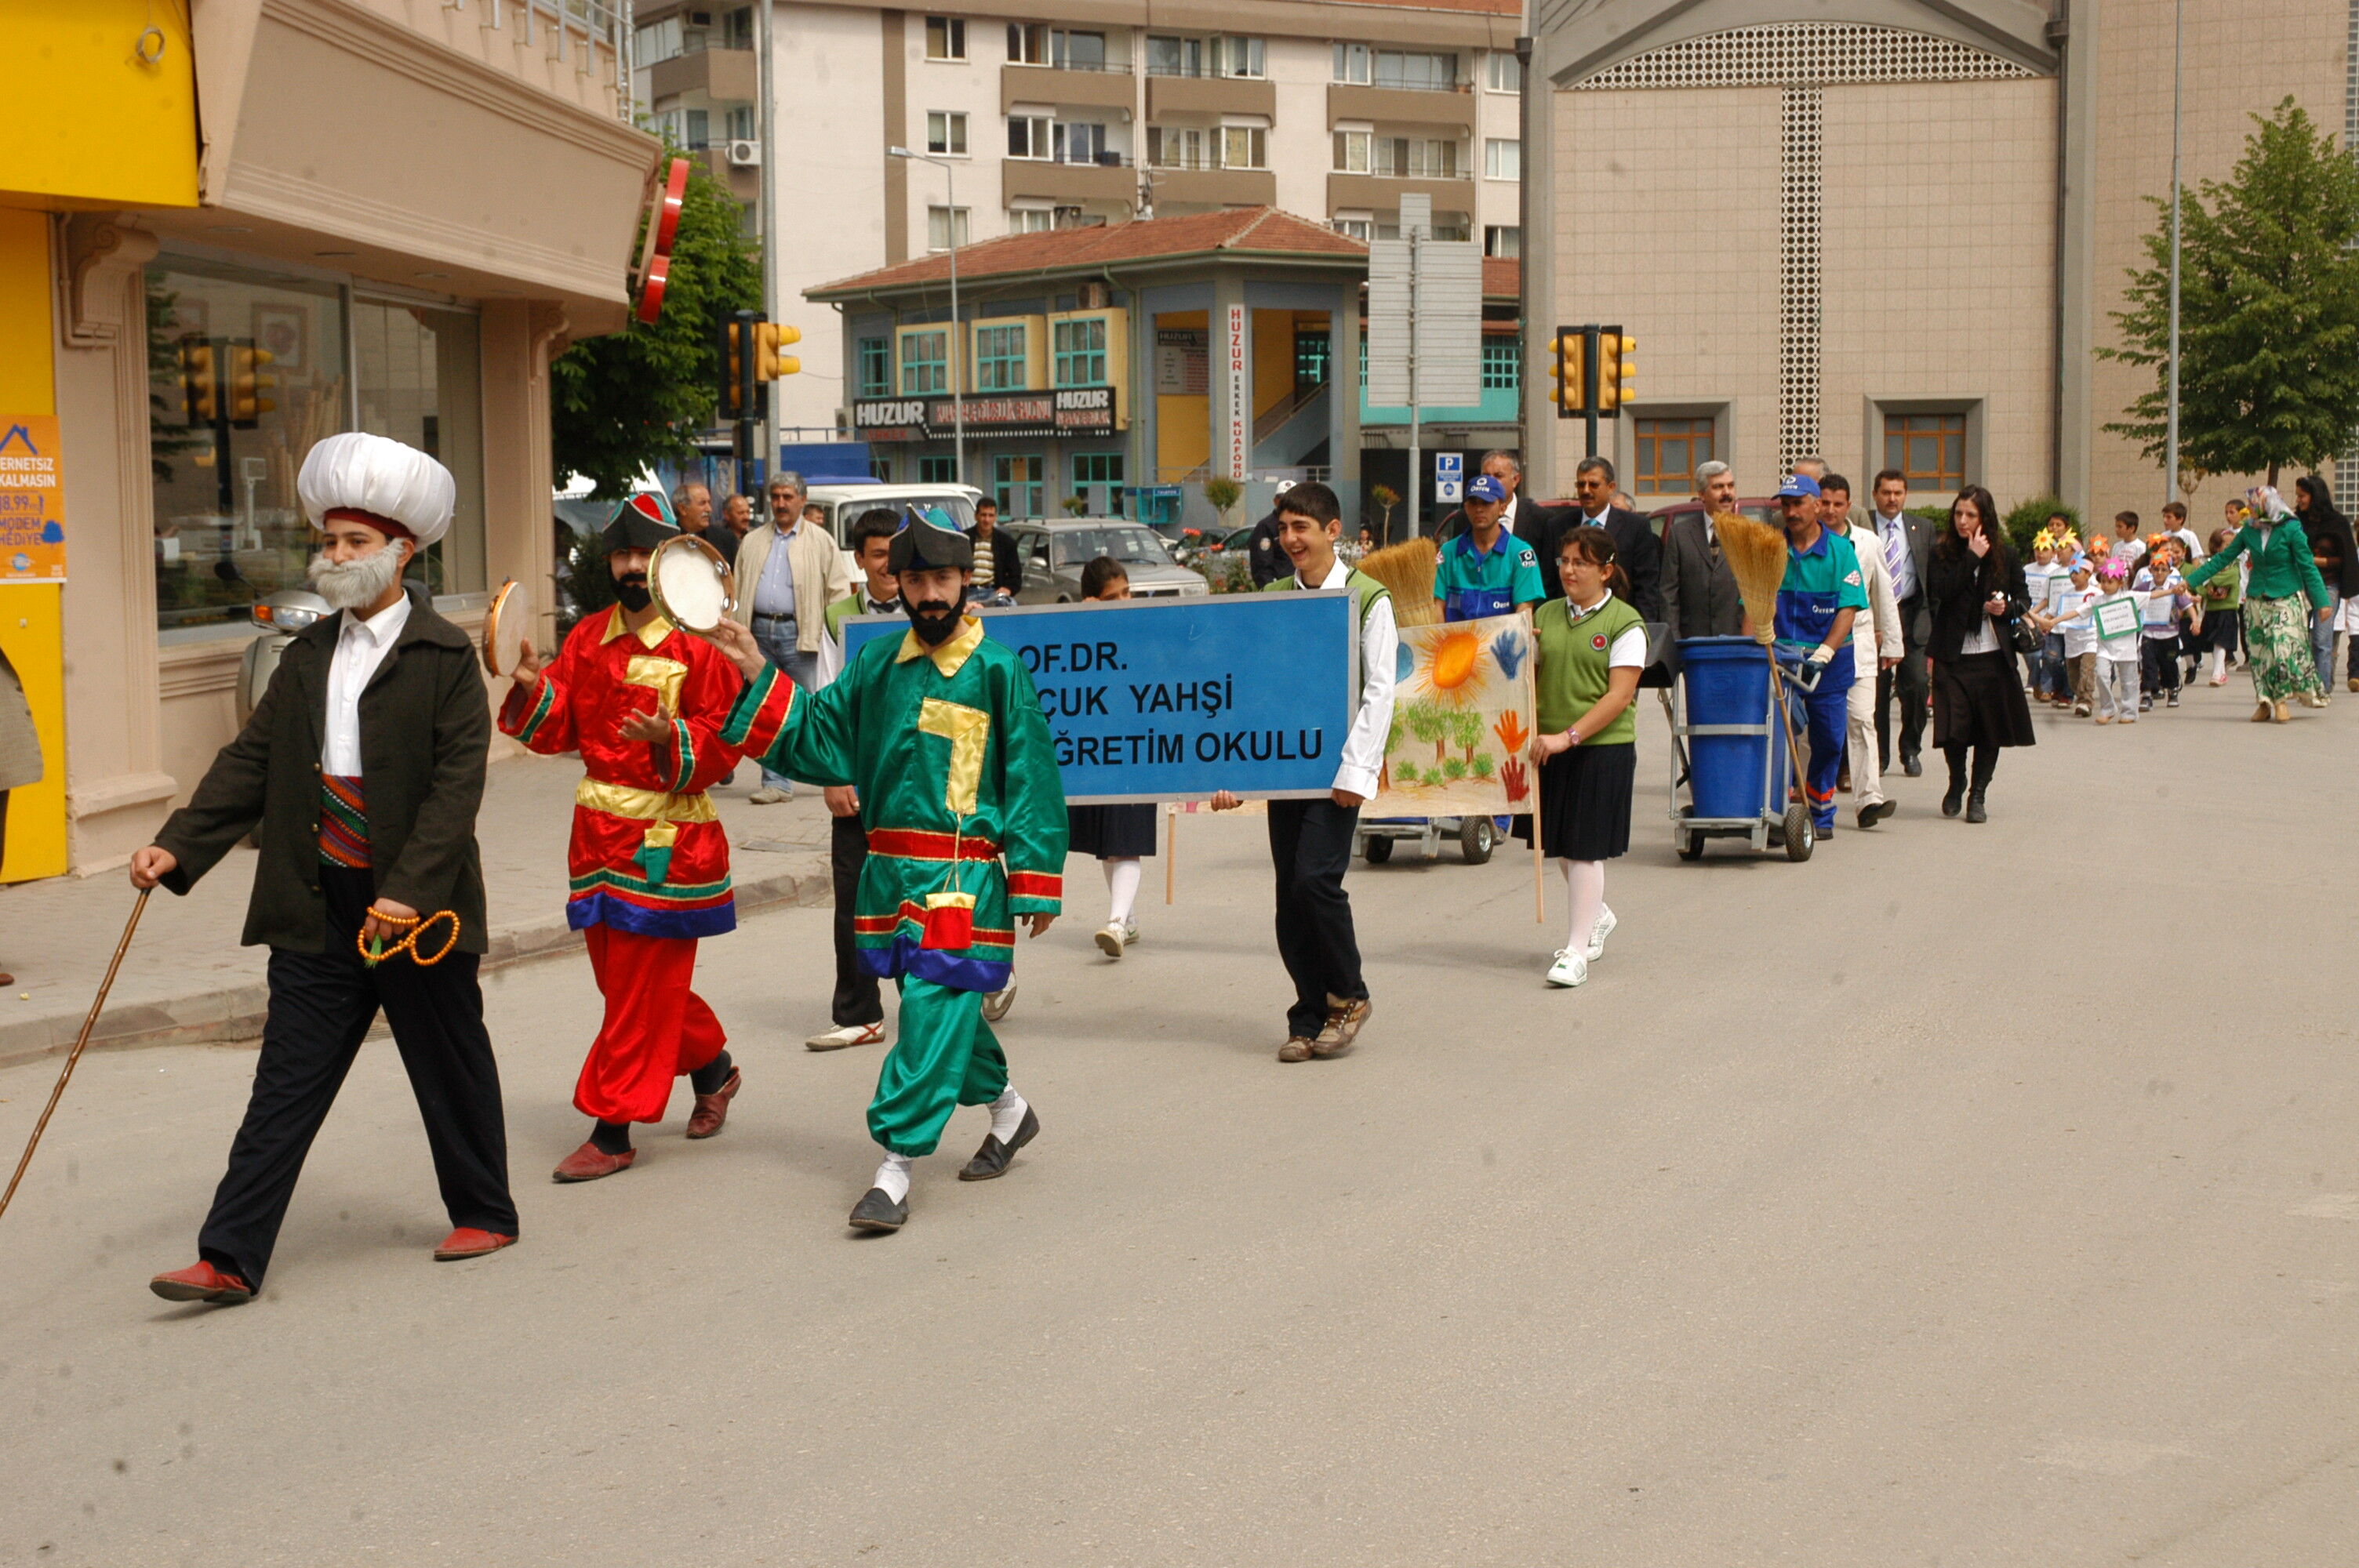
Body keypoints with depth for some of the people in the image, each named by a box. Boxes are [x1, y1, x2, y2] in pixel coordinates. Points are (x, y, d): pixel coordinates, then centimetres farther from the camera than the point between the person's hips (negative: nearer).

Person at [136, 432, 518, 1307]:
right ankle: (231, 1259, 4)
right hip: (319, 913, 5)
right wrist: (178, 846, -3)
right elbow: (250, 763, 9)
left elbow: (457, 784, -14)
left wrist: (409, 890, -22)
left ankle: (484, 1214, 29)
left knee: (452, 1069, 10)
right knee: (287, 1081, 4)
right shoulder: (306, 657, 10)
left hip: (415, 908, -5)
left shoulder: (446, 657, -7)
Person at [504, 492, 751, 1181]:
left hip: (666, 843, -7)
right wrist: (533, 689, -10)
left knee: (641, 990, -1)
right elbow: (557, 733, 8)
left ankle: (613, 1131, 6)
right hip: (599, 832, 7)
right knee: (621, 978, 16)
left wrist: (670, 738, -30)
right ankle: (712, 1066, 38)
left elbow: (722, 750, -13)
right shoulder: (587, 639, 9)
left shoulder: (697, 647, -11)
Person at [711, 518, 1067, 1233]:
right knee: (944, 1007, 16)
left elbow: (1031, 780, -3)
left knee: (933, 1011, -9)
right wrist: (759, 677, 0)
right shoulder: (875, 664, 10)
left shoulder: (999, 670, -5)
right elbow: (821, 740, 11)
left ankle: (897, 1165, -7)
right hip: (890, 870, 6)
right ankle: (1007, 1108, 39)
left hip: (964, 875, -5)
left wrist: (1035, 885, -5)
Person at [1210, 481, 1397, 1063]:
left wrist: (1356, 771, -12)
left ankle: (1348, 997, 6)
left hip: (1335, 767, -4)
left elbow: (1379, 691, -4)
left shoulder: (1367, 599, -1)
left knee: (1315, 879, -15)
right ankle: (1309, 1018, 13)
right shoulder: (1270, 600, 10)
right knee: (1289, 893, 3)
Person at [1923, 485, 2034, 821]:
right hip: (1953, 656, -1)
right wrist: (1972, 558, -14)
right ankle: (1956, 781, 22)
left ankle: (1978, 794, 16)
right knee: (1953, 728, -7)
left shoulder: (2005, 556, 6)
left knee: (1990, 730, 2)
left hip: (1993, 655, 2)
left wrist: (2007, 608, -8)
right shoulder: (1942, 554, 2)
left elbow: (2023, 601, 14)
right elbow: (1941, 592, -15)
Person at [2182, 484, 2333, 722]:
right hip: (2257, 599, 5)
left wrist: (2322, 601, -10)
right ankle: (2265, 702, 8)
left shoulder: (2291, 529, -9)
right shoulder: (2249, 531, 4)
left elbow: (2308, 566, -7)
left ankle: (2281, 702, -3)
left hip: (2287, 598, -5)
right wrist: (2190, 581, 7)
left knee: (2284, 647, -13)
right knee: (2258, 651, 1)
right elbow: (2223, 558, 10)